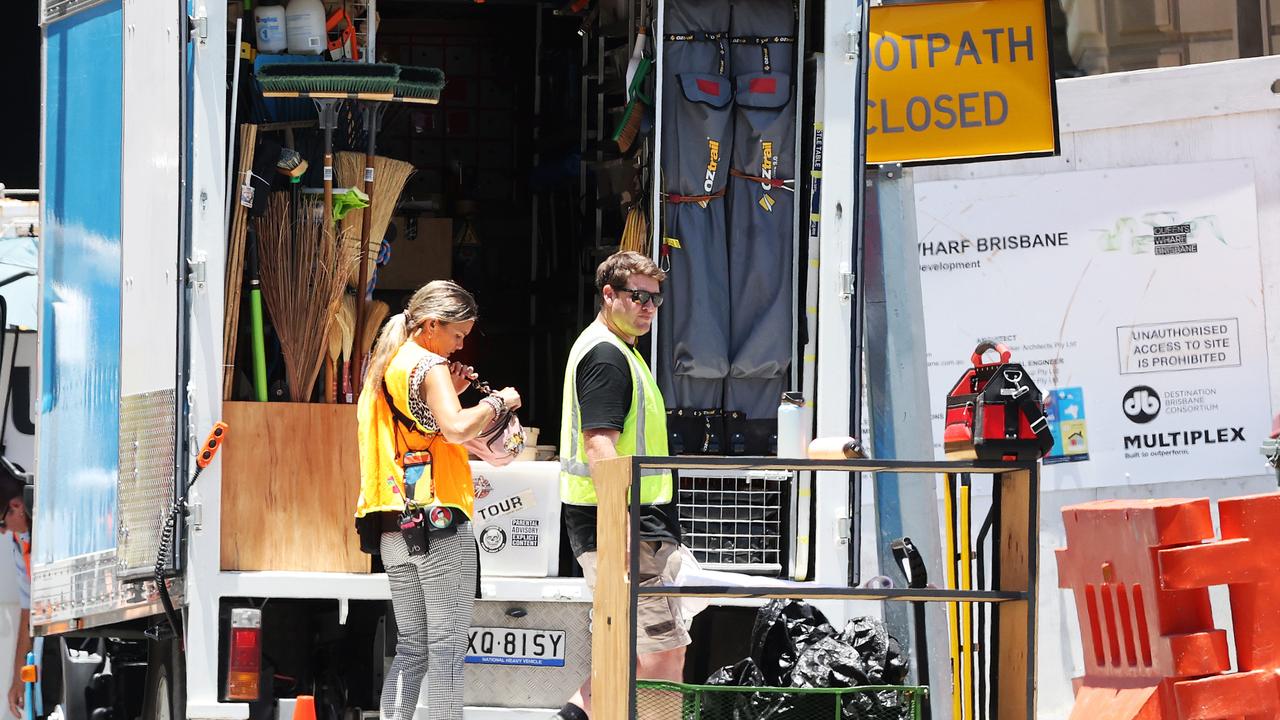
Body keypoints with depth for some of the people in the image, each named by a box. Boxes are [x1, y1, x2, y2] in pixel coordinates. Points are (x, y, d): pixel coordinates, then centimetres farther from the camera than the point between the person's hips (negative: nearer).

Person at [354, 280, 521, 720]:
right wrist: (497, 401, -10)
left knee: (411, 648, 10)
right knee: (447, 647, -6)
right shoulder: (430, 366, -9)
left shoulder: (383, 368, 17)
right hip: (438, 521, -8)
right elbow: (457, 429, -25)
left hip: (392, 530, 8)